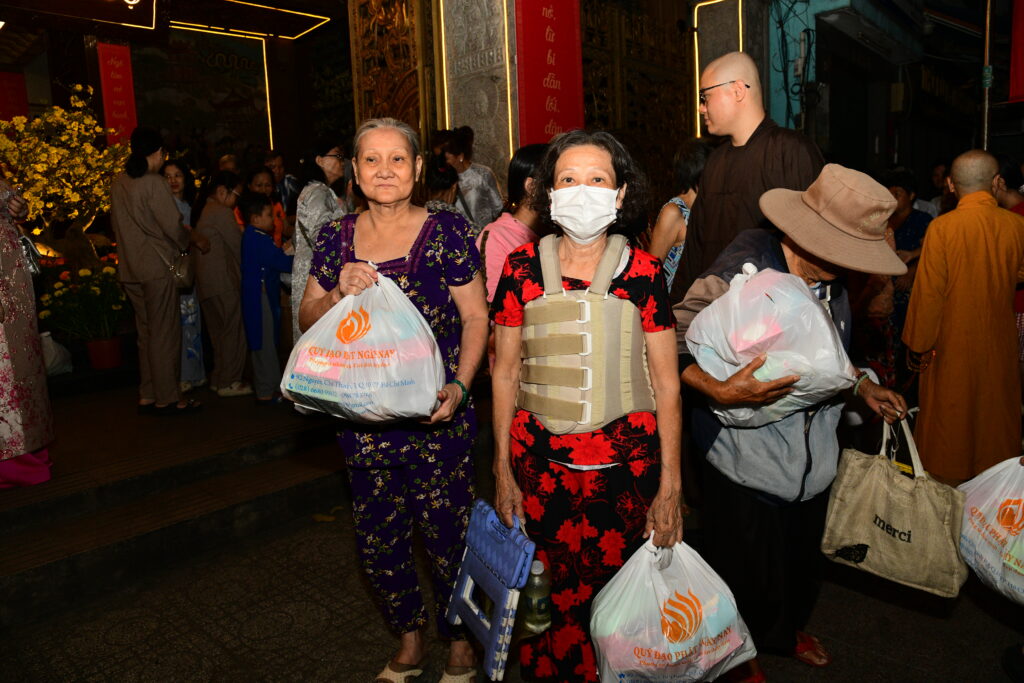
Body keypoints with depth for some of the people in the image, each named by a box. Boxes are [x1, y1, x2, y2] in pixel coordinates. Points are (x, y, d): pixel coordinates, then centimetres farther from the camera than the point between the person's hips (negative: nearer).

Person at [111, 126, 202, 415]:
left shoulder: (118, 183, 9)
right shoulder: (154, 183, -13)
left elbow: (118, 224, 14)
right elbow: (173, 227, -13)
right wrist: (191, 237, 6)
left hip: (129, 269, 7)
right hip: (155, 266, -7)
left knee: (146, 332, 14)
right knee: (164, 333, 0)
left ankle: (147, 396, 19)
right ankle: (167, 398, 5)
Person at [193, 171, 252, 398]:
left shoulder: (202, 211, 16)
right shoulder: (222, 213, -10)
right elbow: (238, 247, -10)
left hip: (205, 282, 9)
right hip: (223, 281, -9)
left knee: (218, 331, 15)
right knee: (232, 330, -2)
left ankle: (218, 379, 21)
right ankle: (229, 382, 1)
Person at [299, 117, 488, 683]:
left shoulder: (446, 231, -5)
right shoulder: (335, 238, 6)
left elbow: (475, 317, -4)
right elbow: (307, 321, 10)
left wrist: (459, 386, -17)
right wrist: (338, 293, -11)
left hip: (437, 417, -3)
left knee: (447, 534, 5)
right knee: (377, 541, 14)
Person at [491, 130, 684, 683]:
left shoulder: (643, 273, -2)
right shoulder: (522, 269, 1)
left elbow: (666, 382, 1)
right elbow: (505, 373, 7)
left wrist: (670, 486, -1)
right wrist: (503, 470, 6)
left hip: (623, 460, -1)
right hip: (539, 460, 1)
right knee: (546, 596, 3)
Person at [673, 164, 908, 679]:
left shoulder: (831, 284, 2)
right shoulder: (741, 275, -24)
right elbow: (670, 344, -26)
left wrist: (862, 387, 6)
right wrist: (722, 391, -36)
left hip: (812, 458, 7)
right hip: (748, 460, -7)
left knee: (801, 560, 26)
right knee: (747, 573, 13)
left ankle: (784, 631, 57)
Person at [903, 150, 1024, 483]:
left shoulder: (942, 227, -17)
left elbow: (929, 292, -16)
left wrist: (918, 344, -7)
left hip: (952, 343, -3)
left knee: (948, 414, 10)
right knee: (996, 410, 18)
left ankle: (946, 482, 22)